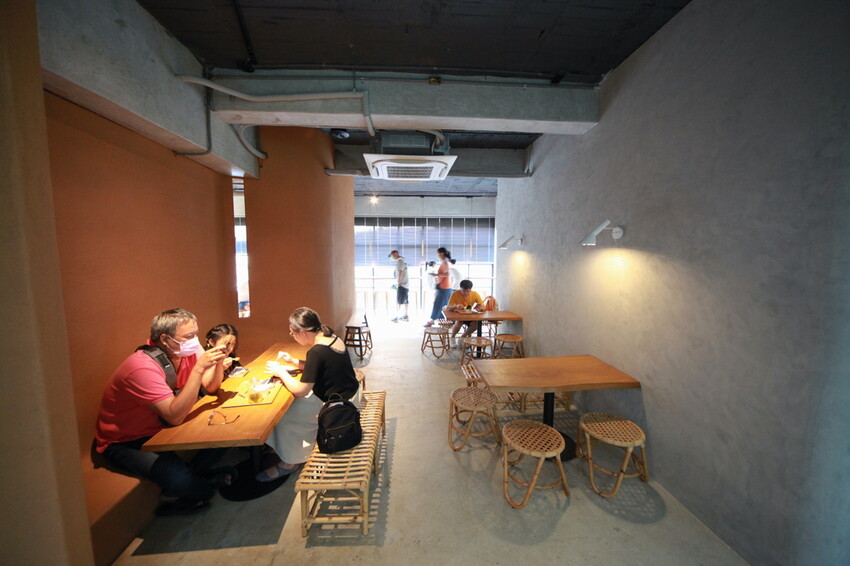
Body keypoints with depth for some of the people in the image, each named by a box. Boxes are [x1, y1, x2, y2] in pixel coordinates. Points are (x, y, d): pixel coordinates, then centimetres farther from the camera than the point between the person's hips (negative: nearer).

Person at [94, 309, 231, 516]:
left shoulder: (188, 353, -10)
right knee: (181, 479, -26)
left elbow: (211, 387, -2)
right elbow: (175, 416, -37)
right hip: (123, 442, -7)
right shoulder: (143, 367, -31)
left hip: (159, 426, 7)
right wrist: (199, 368, -40)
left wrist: (218, 361, -22)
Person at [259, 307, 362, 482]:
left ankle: (289, 462, 23)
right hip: (351, 394, 9)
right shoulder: (332, 337, -2)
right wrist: (292, 361, 8)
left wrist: (281, 371, -7)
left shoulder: (317, 352, -28)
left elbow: (300, 390, -20)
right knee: (298, 404, 21)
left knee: (286, 417, 4)